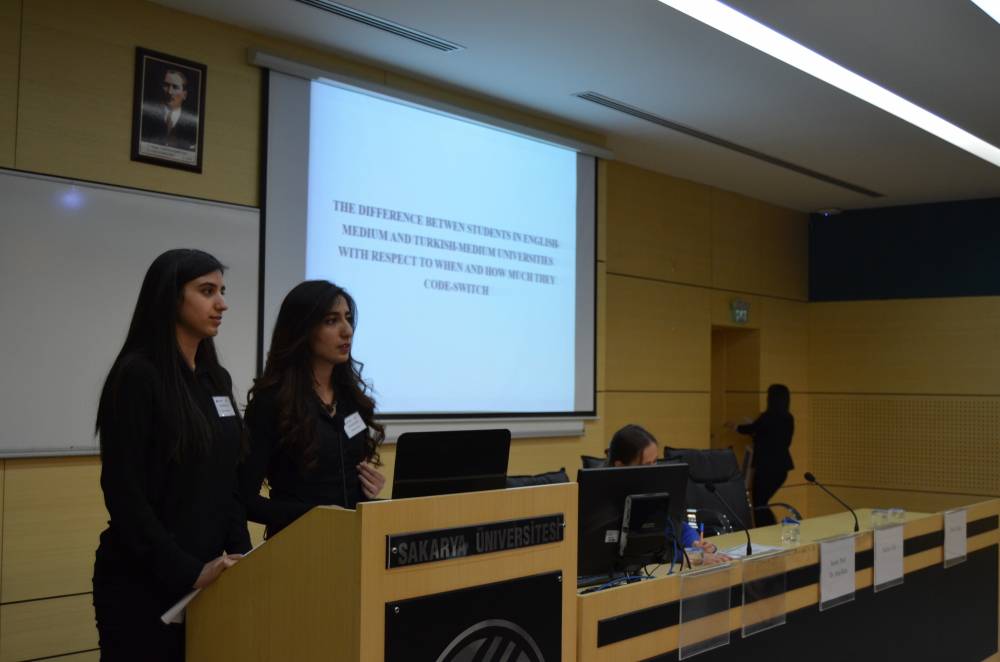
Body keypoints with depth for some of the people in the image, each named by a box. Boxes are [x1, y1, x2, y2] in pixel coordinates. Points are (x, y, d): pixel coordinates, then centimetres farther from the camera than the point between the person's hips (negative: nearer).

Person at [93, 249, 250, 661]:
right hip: (144, 582, -7)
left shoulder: (217, 379, 10)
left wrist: (241, 554, 2)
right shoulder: (136, 375, -12)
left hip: (210, 576, 7)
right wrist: (186, 570, -18)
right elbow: (124, 492, -16)